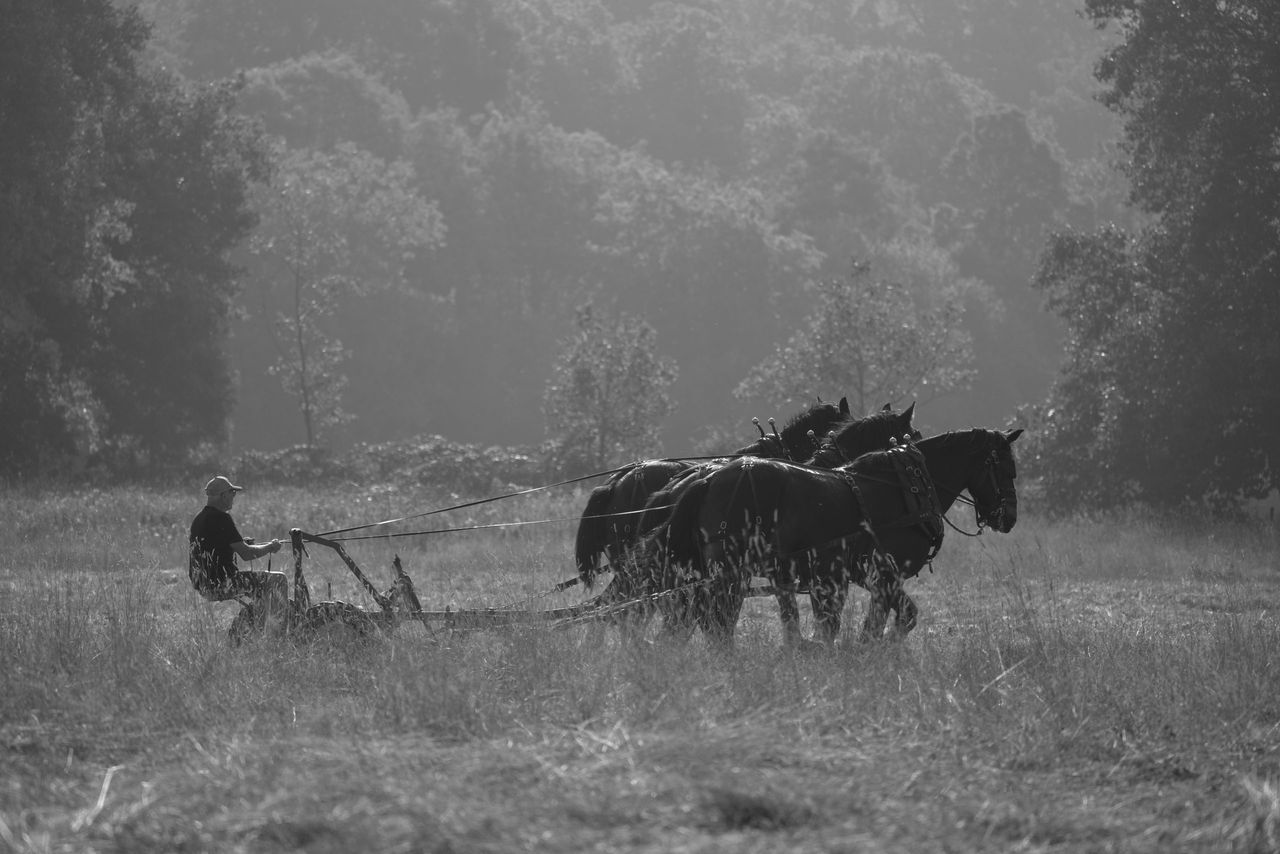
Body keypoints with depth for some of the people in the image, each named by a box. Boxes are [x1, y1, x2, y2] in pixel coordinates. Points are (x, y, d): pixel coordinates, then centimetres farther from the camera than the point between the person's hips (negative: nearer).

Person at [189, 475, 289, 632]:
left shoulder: (199, 518, 11)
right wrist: (270, 547, -2)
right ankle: (275, 630, 0)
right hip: (220, 584, -10)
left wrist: (242, 544, 18)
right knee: (279, 580, -1)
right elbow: (246, 554, -18)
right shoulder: (221, 518, -18)